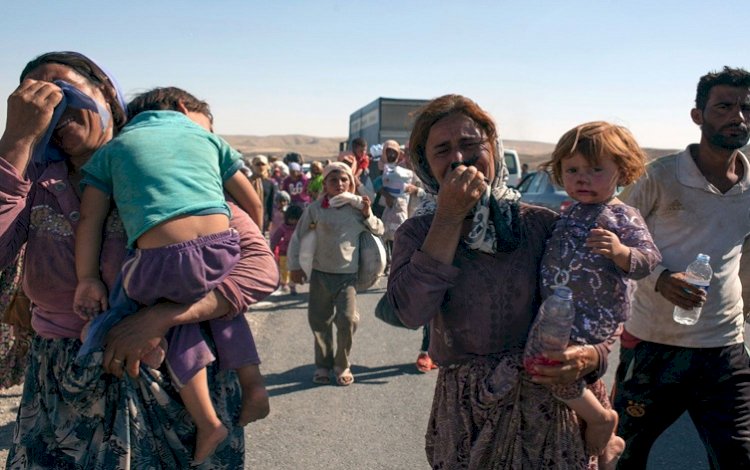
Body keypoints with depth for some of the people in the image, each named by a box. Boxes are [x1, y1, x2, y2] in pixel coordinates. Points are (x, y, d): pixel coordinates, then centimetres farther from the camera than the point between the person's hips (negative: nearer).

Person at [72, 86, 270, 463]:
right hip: (221, 250, 1)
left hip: (160, 262, -1)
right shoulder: (207, 138, 24)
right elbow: (251, 202, 25)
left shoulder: (112, 148, 23)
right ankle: (251, 388, 32)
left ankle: (207, 423, 25)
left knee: (183, 322, 28)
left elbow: (89, 218, 11)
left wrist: (87, 279, 9)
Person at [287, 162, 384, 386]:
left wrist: (368, 215, -10)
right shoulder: (315, 209, -2)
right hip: (320, 273, 1)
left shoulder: (357, 206, 1)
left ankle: (342, 366, 15)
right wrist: (294, 266, 3)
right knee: (319, 321, 8)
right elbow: (297, 237, 5)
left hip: (347, 274, -1)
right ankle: (323, 365, 27)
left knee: (347, 320, -7)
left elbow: (379, 230, 9)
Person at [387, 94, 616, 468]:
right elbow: (412, 312, -22)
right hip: (462, 413, 1)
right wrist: (449, 219, -21)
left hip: (542, 407, 0)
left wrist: (590, 357, -23)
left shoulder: (542, 224, -7)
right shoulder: (416, 233, -4)